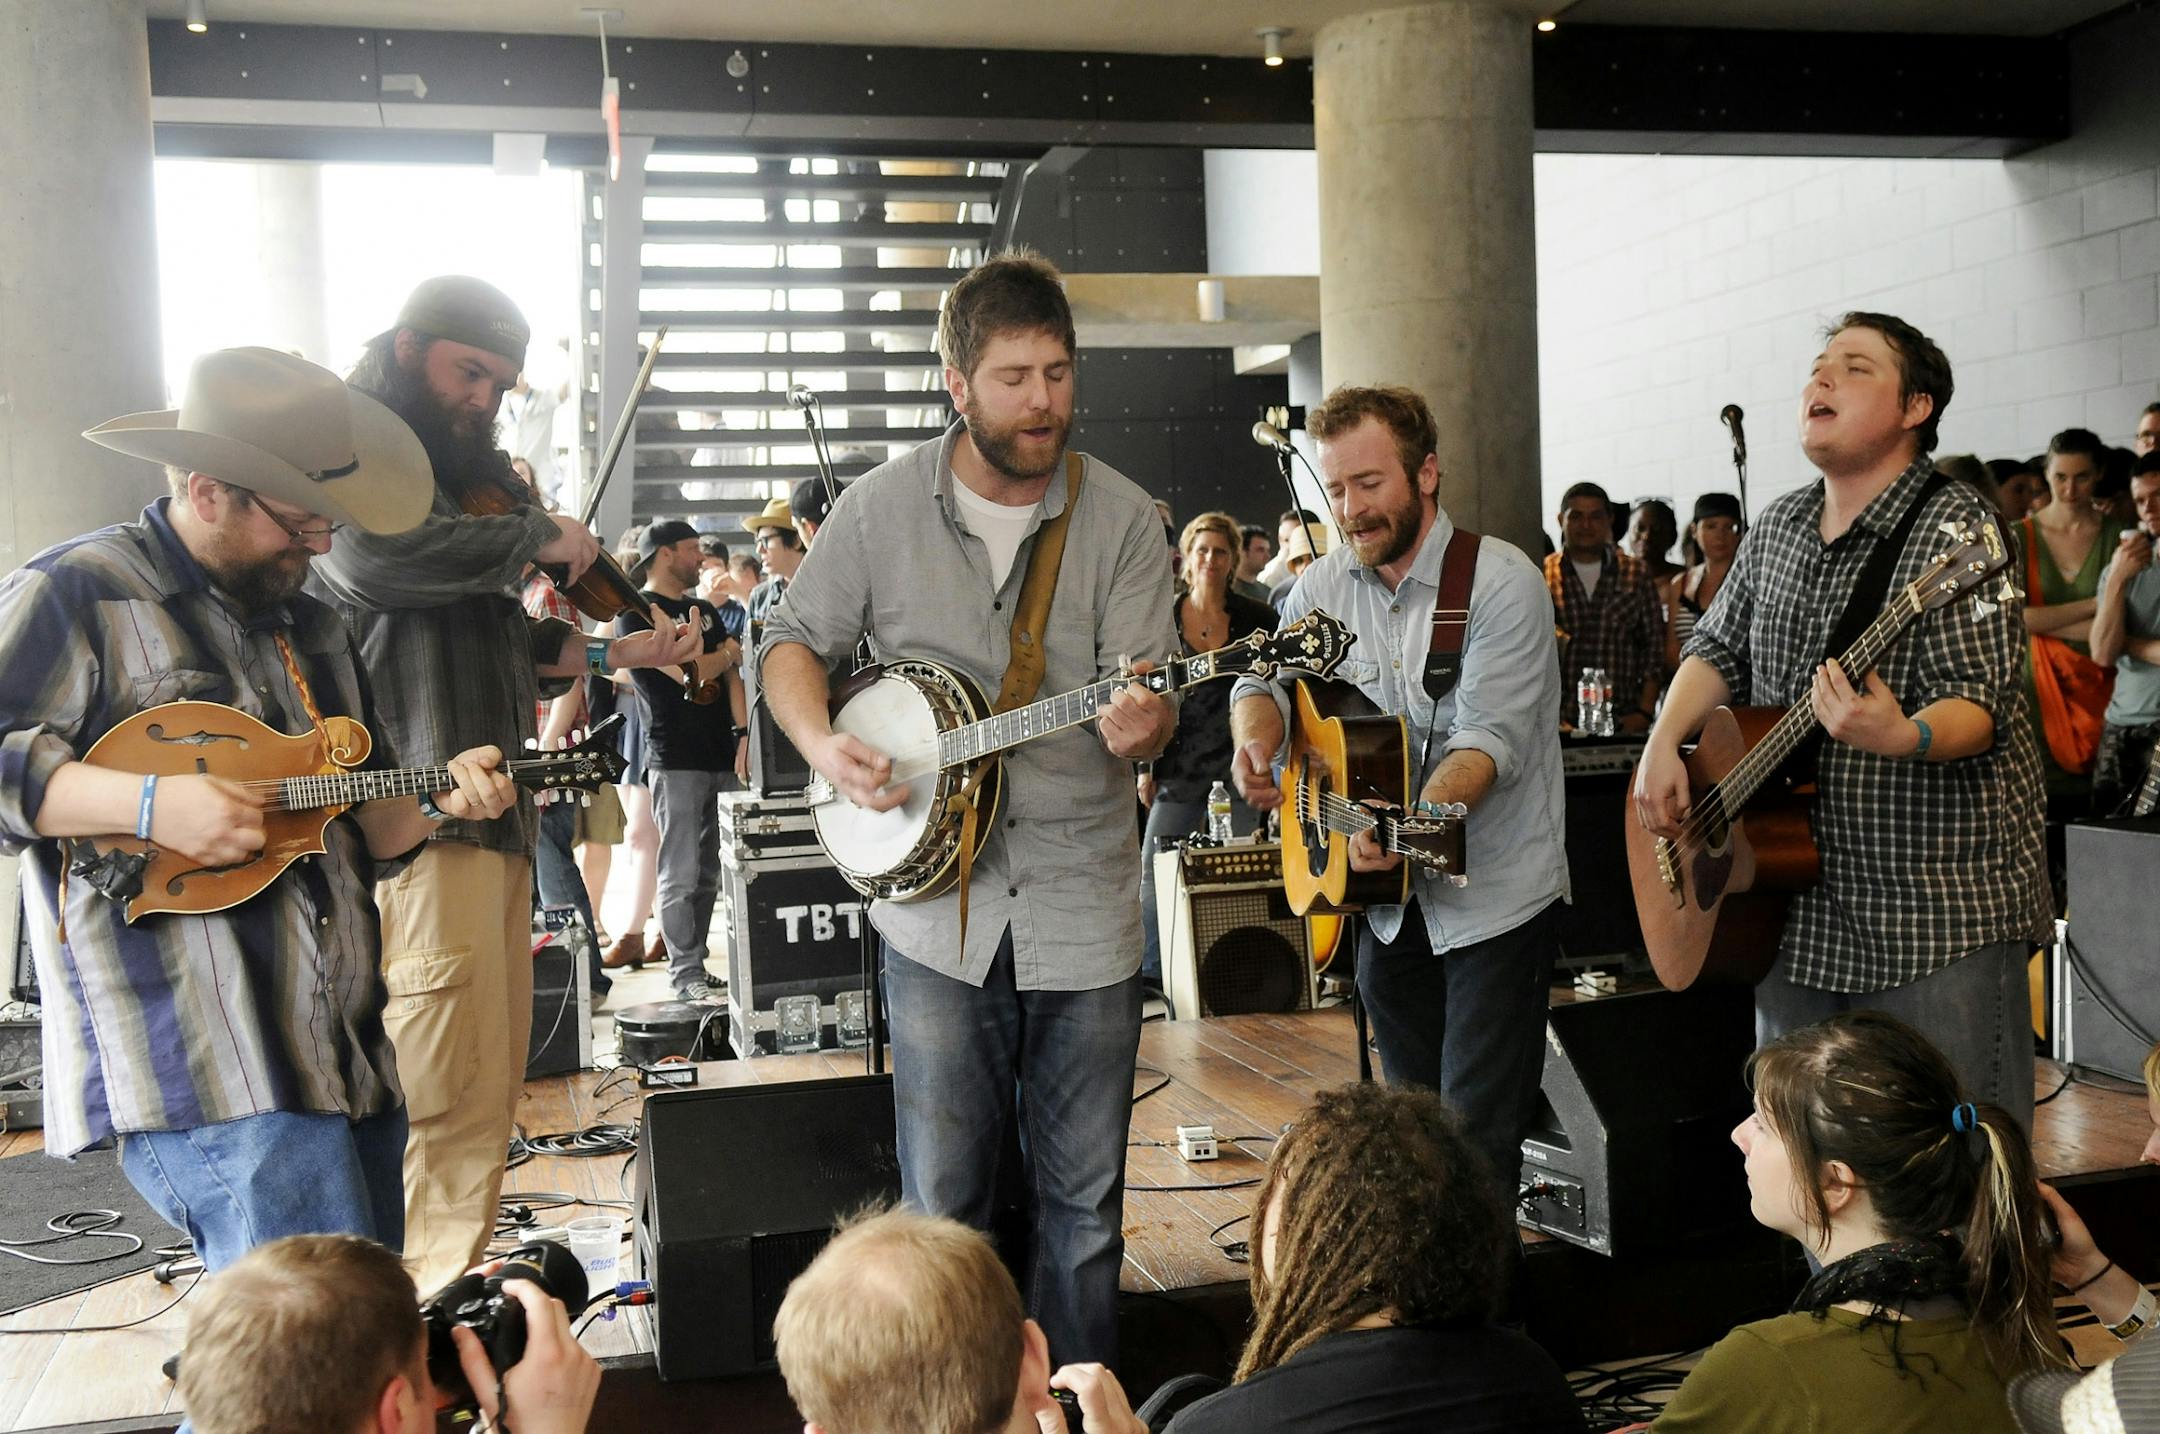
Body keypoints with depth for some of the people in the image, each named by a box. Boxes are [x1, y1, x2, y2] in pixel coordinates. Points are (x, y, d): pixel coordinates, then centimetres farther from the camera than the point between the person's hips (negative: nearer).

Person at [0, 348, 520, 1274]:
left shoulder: (309, 625, 21)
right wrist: (144, 802, -22)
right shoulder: (76, 594, -4)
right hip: (203, 1073, -8)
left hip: (350, 1057, 8)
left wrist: (436, 800, 4)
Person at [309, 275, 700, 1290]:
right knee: (454, 1103, -12)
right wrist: (541, 536, -13)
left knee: (489, 1091, 12)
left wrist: (611, 654, 21)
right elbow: (376, 552, -24)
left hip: (491, 809, 10)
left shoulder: (465, 474, 26)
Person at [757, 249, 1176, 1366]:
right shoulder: (881, 506, 0)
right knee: (942, 1200, 7)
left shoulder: (1121, 518, -2)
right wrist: (823, 745, -9)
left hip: (1087, 907, 0)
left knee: (1084, 1200, 11)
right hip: (938, 906, 0)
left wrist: (1140, 727, -31)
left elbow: (1146, 699, -7)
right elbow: (792, 640, 10)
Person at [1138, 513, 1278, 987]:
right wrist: (1144, 767, 5)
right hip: (1180, 765, 1)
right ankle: (1153, 971, 8)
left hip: (1240, 764, -1)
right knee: (1154, 866, -3)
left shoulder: (1256, 619, 3)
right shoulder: (1162, 618, 4)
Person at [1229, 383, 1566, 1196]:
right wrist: (1255, 737, -19)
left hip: (1494, 901, -6)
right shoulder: (1324, 587, 6)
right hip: (1386, 907, 6)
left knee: (1477, 1142, -7)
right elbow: (1265, 679, 6)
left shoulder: (1501, 582, -14)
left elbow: (1490, 735, -23)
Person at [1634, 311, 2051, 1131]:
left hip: (1938, 903, -7)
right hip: (1795, 898, 7)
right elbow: (1717, 649, 20)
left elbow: (1979, 704, -20)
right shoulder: (1777, 528, 11)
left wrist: (1900, 737, -41)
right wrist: (1663, 745, 3)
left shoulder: (1954, 529, -13)